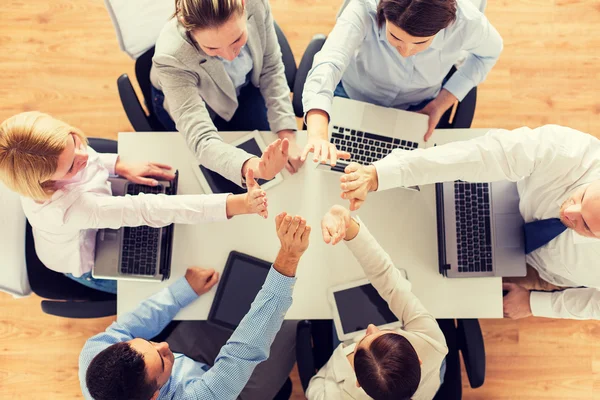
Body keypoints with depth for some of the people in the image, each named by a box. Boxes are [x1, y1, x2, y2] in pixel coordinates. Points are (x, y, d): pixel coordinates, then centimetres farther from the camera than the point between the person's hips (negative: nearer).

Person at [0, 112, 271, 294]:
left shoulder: (50, 154, -28)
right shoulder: (67, 208, -49)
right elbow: (149, 210, -55)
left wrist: (120, 166, -20)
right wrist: (236, 205, -59)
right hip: (89, 265, -6)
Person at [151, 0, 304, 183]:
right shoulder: (171, 58, -42)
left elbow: (271, 69, -18)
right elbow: (202, 139, -46)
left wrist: (287, 136, -26)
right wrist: (255, 167, -66)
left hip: (245, 89, 3)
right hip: (181, 101, -2)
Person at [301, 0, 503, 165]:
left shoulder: (466, 21, -30)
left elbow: (490, 51, -8)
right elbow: (327, 66, -52)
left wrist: (441, 104, -16)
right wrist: (318, 136, -68)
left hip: (417, 110, 1)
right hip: (353, 95, -1)